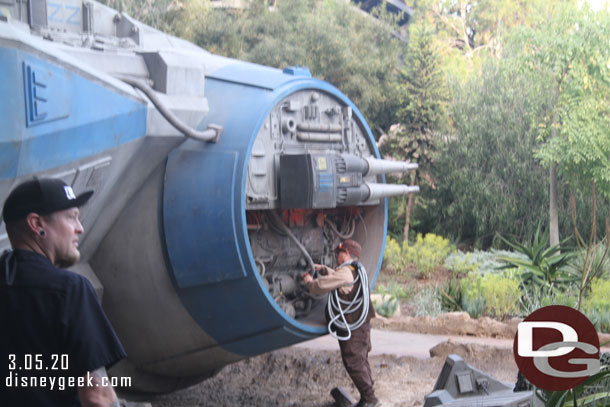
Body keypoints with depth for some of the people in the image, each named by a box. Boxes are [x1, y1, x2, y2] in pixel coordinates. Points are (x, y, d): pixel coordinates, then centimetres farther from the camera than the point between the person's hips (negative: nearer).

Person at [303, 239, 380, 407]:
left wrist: (309, 280, 5)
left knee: (353, 363, -6)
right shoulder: (357, 271, 14)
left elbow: (319, 287, -15)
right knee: (361, 361, 15)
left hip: (351, 328, -10)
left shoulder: (344, 272, -16)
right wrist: (322, 268, 29)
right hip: (362, 324, 10)